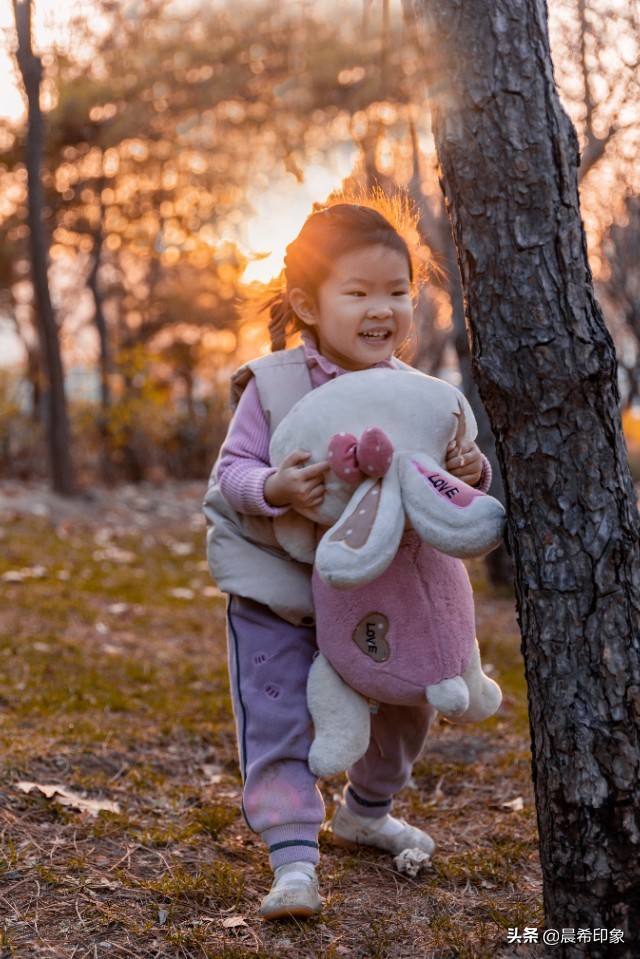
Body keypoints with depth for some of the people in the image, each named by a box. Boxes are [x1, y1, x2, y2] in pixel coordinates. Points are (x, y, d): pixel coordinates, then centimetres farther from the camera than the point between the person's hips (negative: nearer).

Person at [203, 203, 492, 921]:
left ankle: (365, 812, 42)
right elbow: (232, 470, -14)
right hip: (274, 591, -4)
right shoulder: (271, 384, -15)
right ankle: (293, 859, 5)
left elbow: (444, 481, 0)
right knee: (277, 720, -8)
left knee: (406, 706, 15)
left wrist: (471, 473, -24)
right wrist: (270, 488, -36)